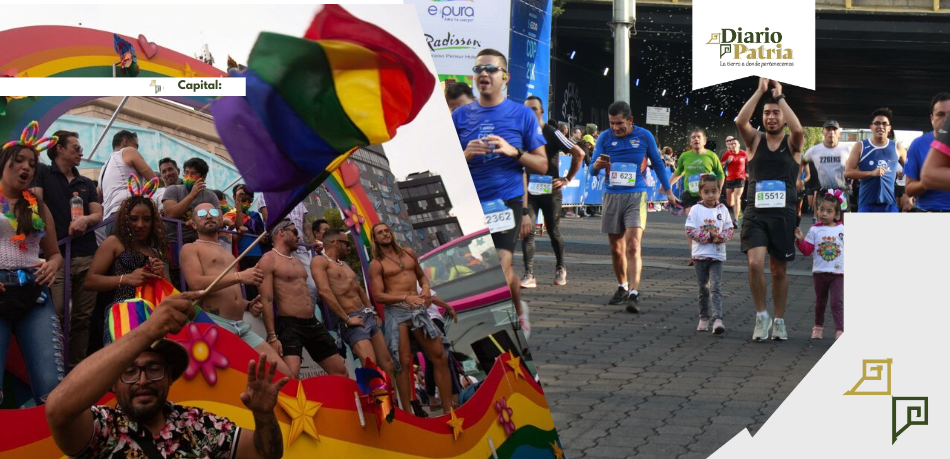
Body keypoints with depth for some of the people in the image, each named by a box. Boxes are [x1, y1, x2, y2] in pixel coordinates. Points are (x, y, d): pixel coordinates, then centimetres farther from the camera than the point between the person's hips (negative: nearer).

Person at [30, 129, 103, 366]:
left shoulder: (86, 184, 21)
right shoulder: (42, 173, 6)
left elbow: (98, 214, 13)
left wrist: (85, 219, -11)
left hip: (87, 256, 5)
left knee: (83, 317, 4)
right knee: (56, 315, -13)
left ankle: (78, 365, 9)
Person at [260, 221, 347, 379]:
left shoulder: (296, 261, 21)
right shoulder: (269, 259, -5)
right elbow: (267, 301, -13)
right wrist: (272, 337, -19)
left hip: (313, 323, 9)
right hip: (289, 325, -9)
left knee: (340, 372, 8)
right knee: (291, 377, -26)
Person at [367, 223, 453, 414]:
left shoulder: (408, 253, 15)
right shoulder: (376, 264, 0)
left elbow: (421, 275, 27)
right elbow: (378, 295, -8)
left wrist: (426, 288, 3)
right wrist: (406, 298, -20)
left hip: (418, 309, 5)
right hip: (396, 312, -5)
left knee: (440, 357, 2)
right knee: (404, 362, -8)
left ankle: (448, 409, 8)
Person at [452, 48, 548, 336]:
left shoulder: (522, 115, 2)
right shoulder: (460, 116, 8)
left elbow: (542, 165, 4)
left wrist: (514, 152, -14)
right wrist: (466, 155, -9)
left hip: (507, 202, -3)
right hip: (471, 204, 3)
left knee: (500, 268, -16)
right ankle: (519, 310, 37)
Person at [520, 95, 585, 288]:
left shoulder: (552, 134, -5)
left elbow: (579, 153, -5)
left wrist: (568, 179, -4)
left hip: (550, 190, -3)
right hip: (529, 190, 3)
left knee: (553, 232, 7)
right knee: (527, 231, -10)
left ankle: (560, 269, 28)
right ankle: (529, 275, -12)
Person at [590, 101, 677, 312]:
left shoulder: (644, 136, 0)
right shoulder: (605, 137, 3)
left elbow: (657, 164, 13)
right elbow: (592, 169, 1)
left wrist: (668, 191, 16)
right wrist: (597, 165, -23)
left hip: (636, 196, -3)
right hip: (612, 197, 3)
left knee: (633, 246, -16)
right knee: (616, 248, 10)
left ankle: (634, 294, -22)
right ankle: (622, 287, 28)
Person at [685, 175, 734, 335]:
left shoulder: (722, 209, 3)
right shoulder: (696, 210, -3)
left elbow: (730, 229, 8)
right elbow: (690, 231, -8)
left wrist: (722, 237, -14)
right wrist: (709, 235, -15)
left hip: (717, 255, 0)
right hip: (700, 255, 0)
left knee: (716, 287, -11)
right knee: (703, 288, 9)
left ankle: (717, 319, -20)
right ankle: (704, 318, 22)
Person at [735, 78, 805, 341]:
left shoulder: (791, 144, 5)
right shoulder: (756, 141, 7)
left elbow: (798, 129, -19)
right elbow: (740, 121, -12)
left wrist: (779, 95, -13)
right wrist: (760, 91, -13)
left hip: (782, 214, 0)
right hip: (755, 213, 0)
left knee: (779, 270, 7)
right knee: (755, 263, -17)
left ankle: (779, 321, 20)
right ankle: (761, 315, -2)